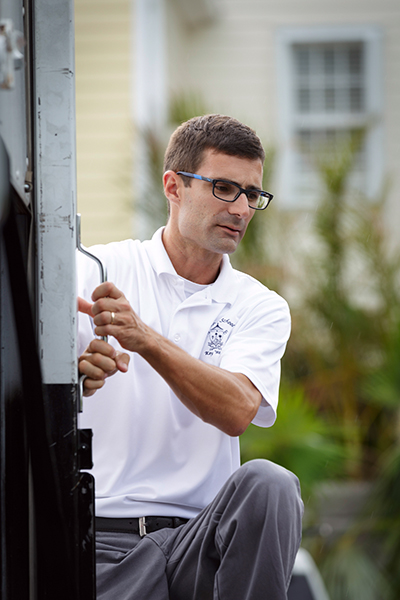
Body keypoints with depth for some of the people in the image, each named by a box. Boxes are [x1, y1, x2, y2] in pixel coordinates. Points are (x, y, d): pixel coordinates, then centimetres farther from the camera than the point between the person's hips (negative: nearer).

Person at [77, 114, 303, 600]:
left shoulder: (261, 308, 10)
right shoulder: (96, 272, 6)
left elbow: (237, 410, -10)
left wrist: (144, 338, -25)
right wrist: (75, 370, -32)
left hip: (200, 541, 3)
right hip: (100, 539, -3)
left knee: (267, 483, -28)